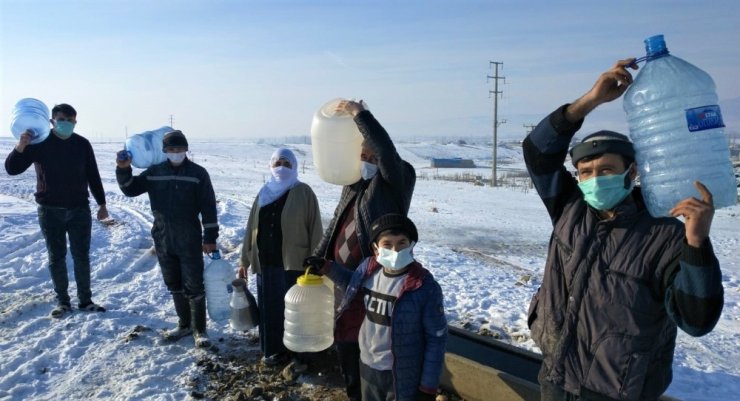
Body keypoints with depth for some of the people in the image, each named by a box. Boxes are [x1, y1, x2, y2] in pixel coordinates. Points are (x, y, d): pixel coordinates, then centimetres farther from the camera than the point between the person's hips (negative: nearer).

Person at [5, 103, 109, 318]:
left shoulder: (82, 144, 1)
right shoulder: (40, 143, -4)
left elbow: (93, 176, 8)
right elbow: (12, 169, -8)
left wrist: (101, 203, 8)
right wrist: (20, 146, -25)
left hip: (80, 209, 1)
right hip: (50, 211, -1)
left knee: (82, 256, 5)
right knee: (56, 257, 6)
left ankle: (85, 300, 16)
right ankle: (62, 301, 18)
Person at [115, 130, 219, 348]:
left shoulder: (198, 173, -6)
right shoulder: (154, 172, 4)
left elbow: (208, 207, -7)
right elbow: (130, 189, 10)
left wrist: (210, 238, -9)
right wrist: (123, 169, -9)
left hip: (189, 241, -4)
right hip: (163, 240, 4)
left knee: (194, 286, 0)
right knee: (174, 286, 15)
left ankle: (199, 330, 12)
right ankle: (184, 324, 30)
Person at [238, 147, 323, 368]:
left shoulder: (303, 192, -4)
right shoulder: (264, 194, 11)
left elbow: (315, 229, -7)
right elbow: (251, 228, 14)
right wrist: (245, 260, 13)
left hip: (294, 263, -5)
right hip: (265, 263, 5)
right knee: (270, 308, 12)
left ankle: (301, 353, 17)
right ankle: (274, 349, 28)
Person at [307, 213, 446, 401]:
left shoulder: (425, 287, -22)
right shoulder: (369, 269, -7)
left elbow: (436, 338, -16)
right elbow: (352, 284, 18)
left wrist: (429, 386, -13)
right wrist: (326, 268, 7)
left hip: (404, 376, -5)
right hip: (369, 366, 6)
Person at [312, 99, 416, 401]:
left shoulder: (395, 182, -8)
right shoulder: (354, 183, 13)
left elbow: (387, 151, -29)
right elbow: (336, 226, 19)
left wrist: (360, 114, -23)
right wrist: (317, 259, 17)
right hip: (344, 280, 8)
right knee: (344, 340, 18)